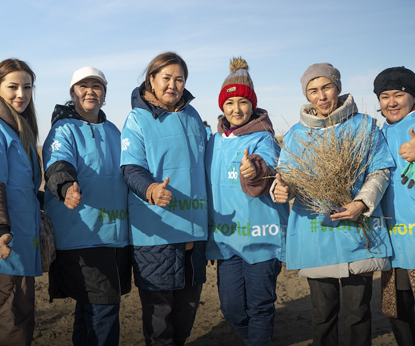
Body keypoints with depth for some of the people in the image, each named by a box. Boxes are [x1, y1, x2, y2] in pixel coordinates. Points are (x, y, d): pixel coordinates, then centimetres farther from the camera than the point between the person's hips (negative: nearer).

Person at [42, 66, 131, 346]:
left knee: (92, 308, 16)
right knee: (102, 310, -7)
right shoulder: (64, 130, -6)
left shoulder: (112, 131, 15)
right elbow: (58, 166, -26)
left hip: (116, 235, 7)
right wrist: (67, 188, -47)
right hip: (81, 237, -7)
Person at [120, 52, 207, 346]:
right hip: (156, 227, -5)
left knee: (189, 298, 14)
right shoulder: (138, 119, -3)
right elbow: (132, 169, -12)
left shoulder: (192, 116, 12)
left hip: (194, 223, 5)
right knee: (159, 303, 0)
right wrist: (151, 189, -34)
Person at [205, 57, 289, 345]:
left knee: (260, 306, 3)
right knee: (232, 308, 9)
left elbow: (267, 175, -27)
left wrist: (255, 172, -49)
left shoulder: (263, 139, -7)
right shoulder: (214, 143, 11)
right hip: (226, 238, 5)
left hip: (261, 237, -5)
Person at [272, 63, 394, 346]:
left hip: (356, 232, -2)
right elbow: (286, 174, 10)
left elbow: (380, 171, 3)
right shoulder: (297, 134, 11)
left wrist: (361, 203, -14)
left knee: (357, 311, 0)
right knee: (323, 312, 8)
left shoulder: (363, 125, 6)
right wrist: (281, 188, -14)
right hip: (314, 231, 2)